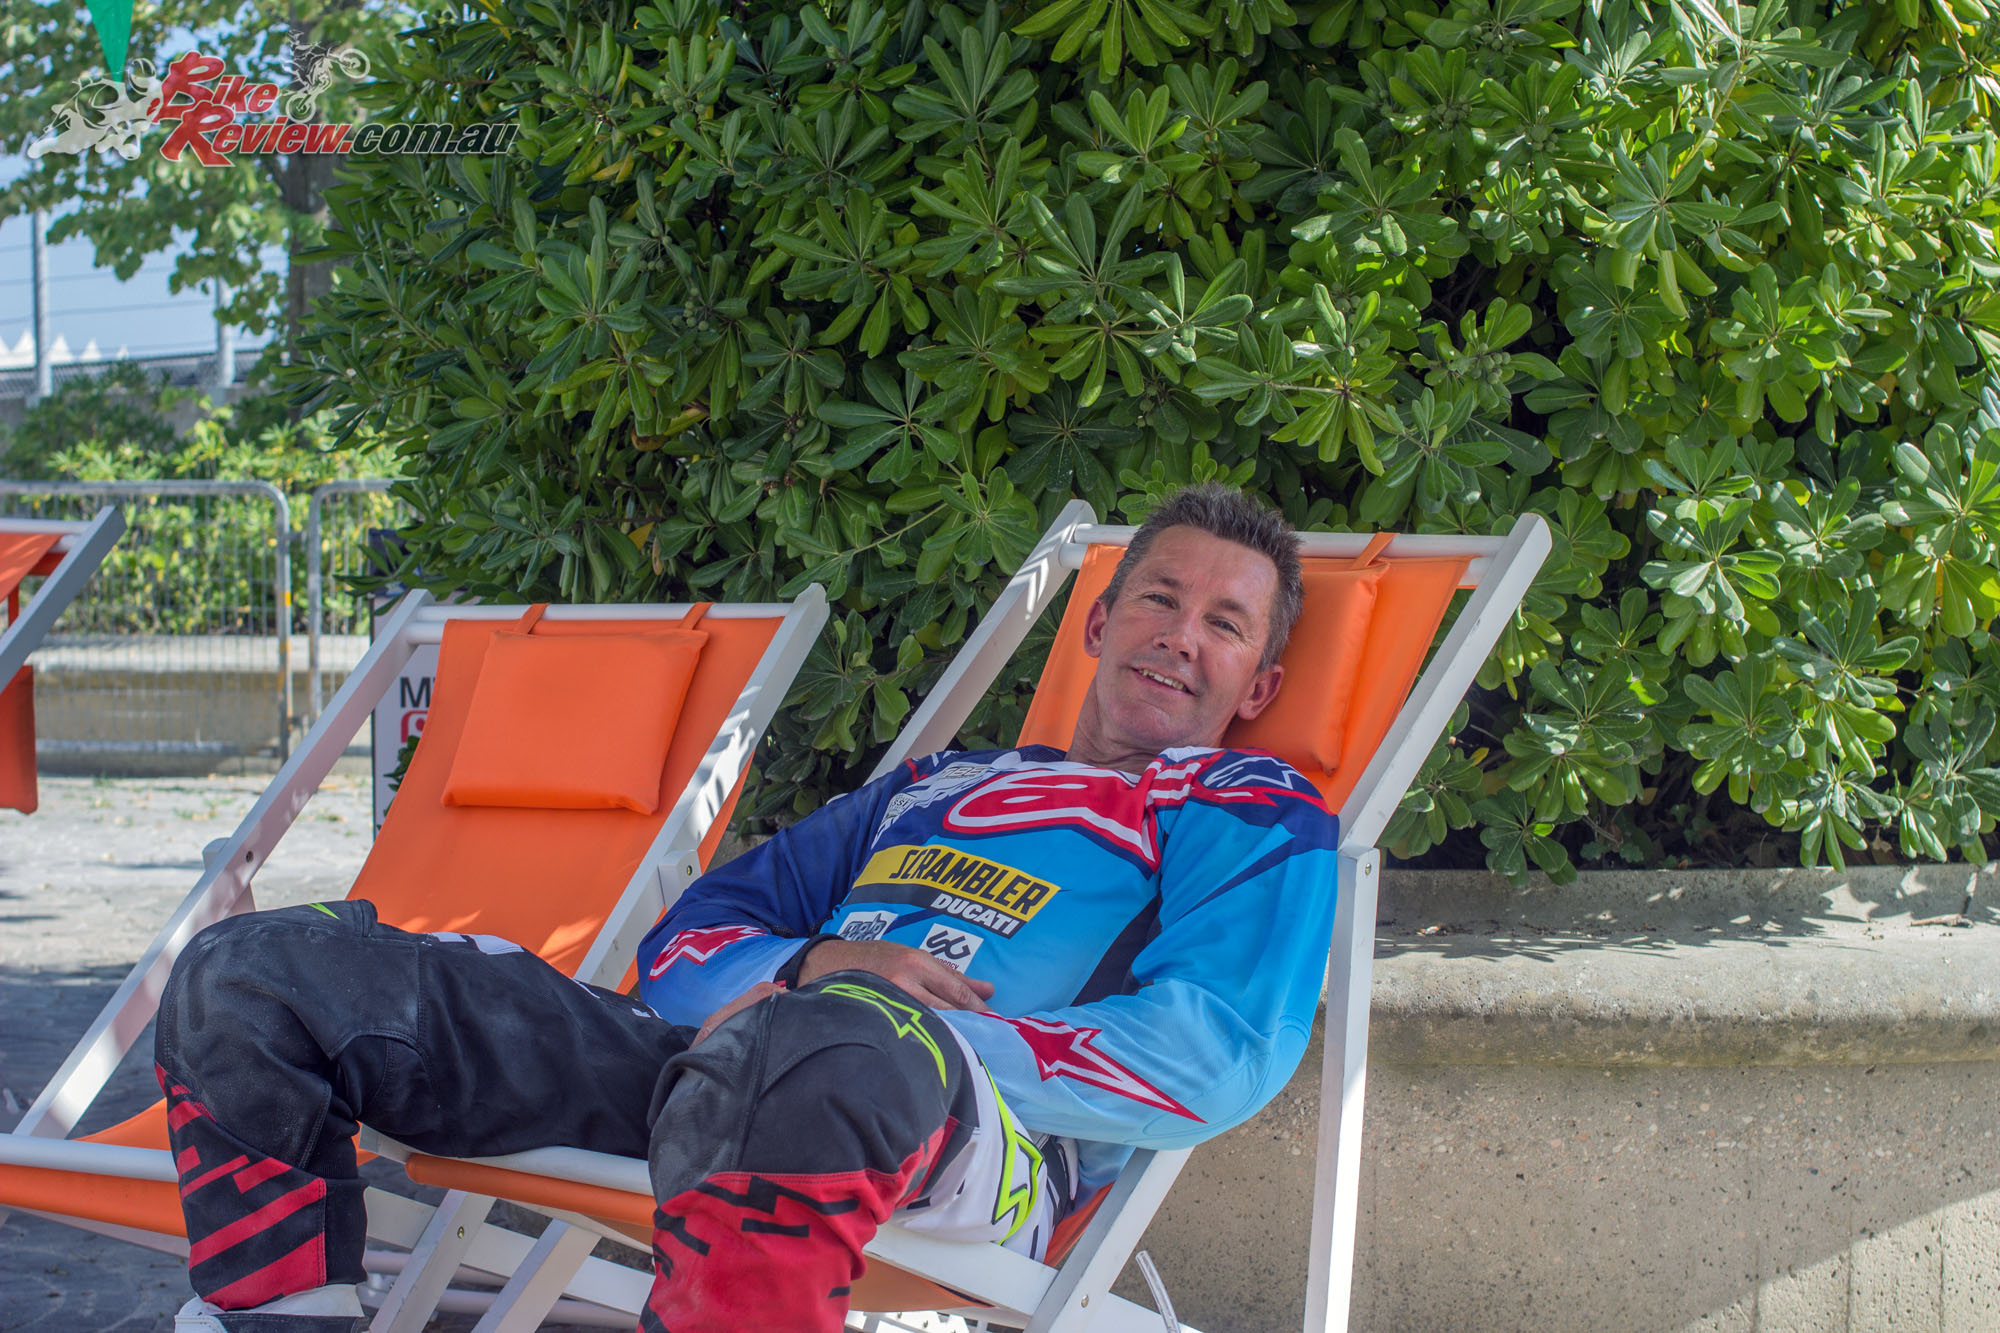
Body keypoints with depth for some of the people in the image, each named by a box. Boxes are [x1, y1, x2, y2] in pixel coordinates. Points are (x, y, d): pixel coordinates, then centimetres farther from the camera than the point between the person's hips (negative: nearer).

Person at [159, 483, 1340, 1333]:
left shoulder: (1256, 817, 18)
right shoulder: (932, 789, 34)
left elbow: (1220, 1058, -3)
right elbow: (692, 941, 27)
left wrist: (926, 1040, -11)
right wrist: (808, 966, 2)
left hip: (977, 1141, -6)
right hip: (700, 1056, 6)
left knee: (831, 1048, -47)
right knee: (254, 971, -4)